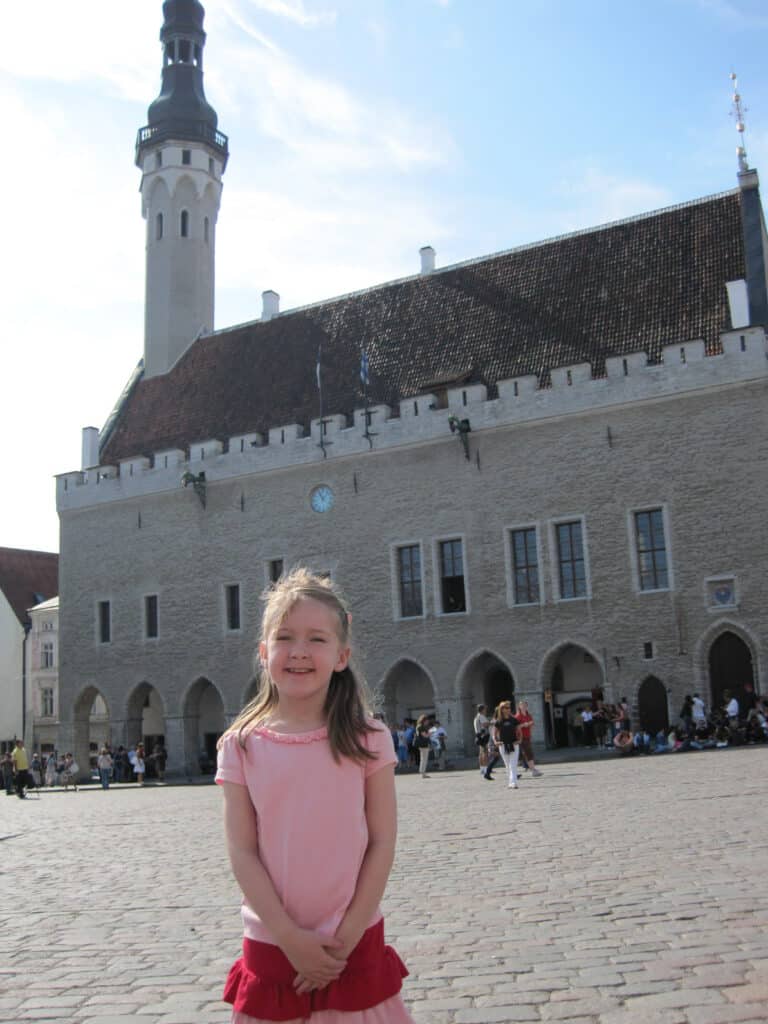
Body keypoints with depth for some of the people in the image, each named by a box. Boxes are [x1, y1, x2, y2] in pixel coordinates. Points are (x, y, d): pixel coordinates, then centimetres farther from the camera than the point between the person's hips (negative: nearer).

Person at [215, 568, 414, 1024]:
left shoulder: (368, 739, -6)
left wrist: (347, 937, -9)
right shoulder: (243, 746, -4)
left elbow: (382, 842, -5)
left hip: (356, 944, 0)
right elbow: (243, 852, -6)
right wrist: (290, 938, -12)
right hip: (271, 946, 1)